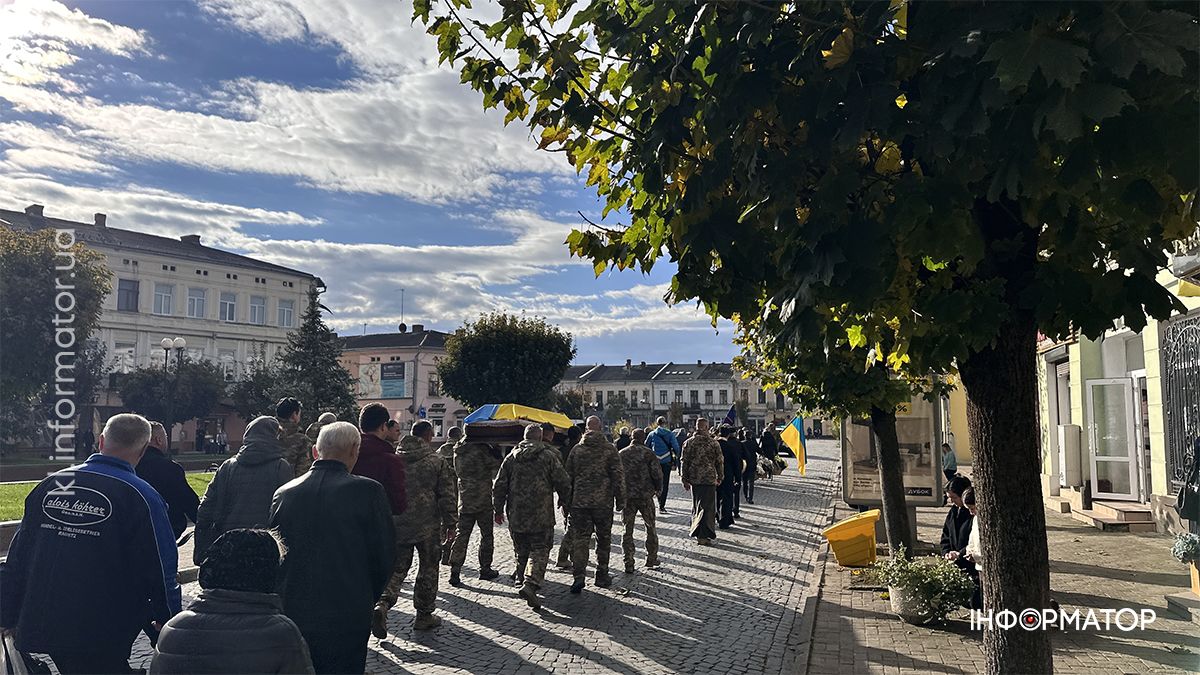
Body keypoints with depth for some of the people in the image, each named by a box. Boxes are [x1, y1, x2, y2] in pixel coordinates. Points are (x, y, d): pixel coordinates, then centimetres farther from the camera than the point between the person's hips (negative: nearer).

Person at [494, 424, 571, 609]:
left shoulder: (511, 457, 7)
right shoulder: (549, 456, -3)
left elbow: (499, 486, 8)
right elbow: (563, 483, -3)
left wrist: (498, 509, 17)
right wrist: (565, 503, 15)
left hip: (516, 516, 4)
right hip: (541, 517, -4)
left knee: (522, 551, 17)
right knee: (540, 549, -1)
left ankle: (523, 581, 26)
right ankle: (530, 583, -18)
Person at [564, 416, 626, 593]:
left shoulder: (576, 449, 4)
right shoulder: (609, 449, -3)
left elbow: (568, 477, 7)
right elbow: (618, 475, -5)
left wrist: (567, 502, 15)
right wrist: (620, 499, 3)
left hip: (579, 502, 1)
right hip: (603, 502, -1)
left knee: (579, 539, 4)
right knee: (603, 539, 13)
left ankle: (579, 575, -9)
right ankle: (602, 576, 19)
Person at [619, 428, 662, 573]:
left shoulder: (621, 454, 4)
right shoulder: (648, 453, -5)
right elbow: (657, 473, -8)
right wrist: (658, 489, 9)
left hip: (626, 496, 2)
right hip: (645, 496, -2)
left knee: (627, 530, 7)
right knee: (650, 527, 15)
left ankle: (628, 564, 4)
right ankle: (651, 558, 20)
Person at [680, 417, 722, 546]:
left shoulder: (689, 442, 1)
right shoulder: (714, 443, -3)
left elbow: (684, 461, 1)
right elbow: (720, 461, 2)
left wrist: (684, 479, 7)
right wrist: (720, 477, 14)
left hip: (694, 479, 3)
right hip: (709, 479, -3)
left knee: (696, 506, 17)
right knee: (708, 507, 0)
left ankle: (696, 532, 25)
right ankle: (703, 536, -7)